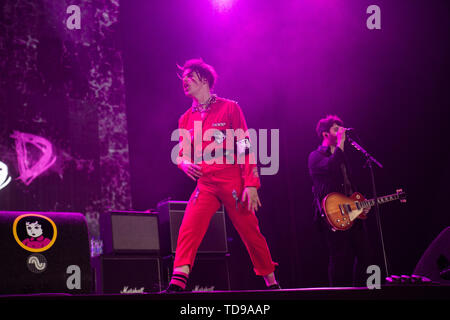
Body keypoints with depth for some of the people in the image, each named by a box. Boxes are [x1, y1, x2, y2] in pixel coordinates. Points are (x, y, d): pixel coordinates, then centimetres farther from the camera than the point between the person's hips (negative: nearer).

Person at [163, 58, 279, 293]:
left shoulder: (229, 108, 0)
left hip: (233, 183, -3)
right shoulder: (186, 119, 13)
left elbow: (245, 148, -3)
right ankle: (178, 280, -28)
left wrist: (251, 185, -11)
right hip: (206, 185, 3)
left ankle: (271, 281, 22)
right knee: (189, 227, -19)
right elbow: (181, 154, 22)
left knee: (250, 233, 6)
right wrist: (185, 164, -4)